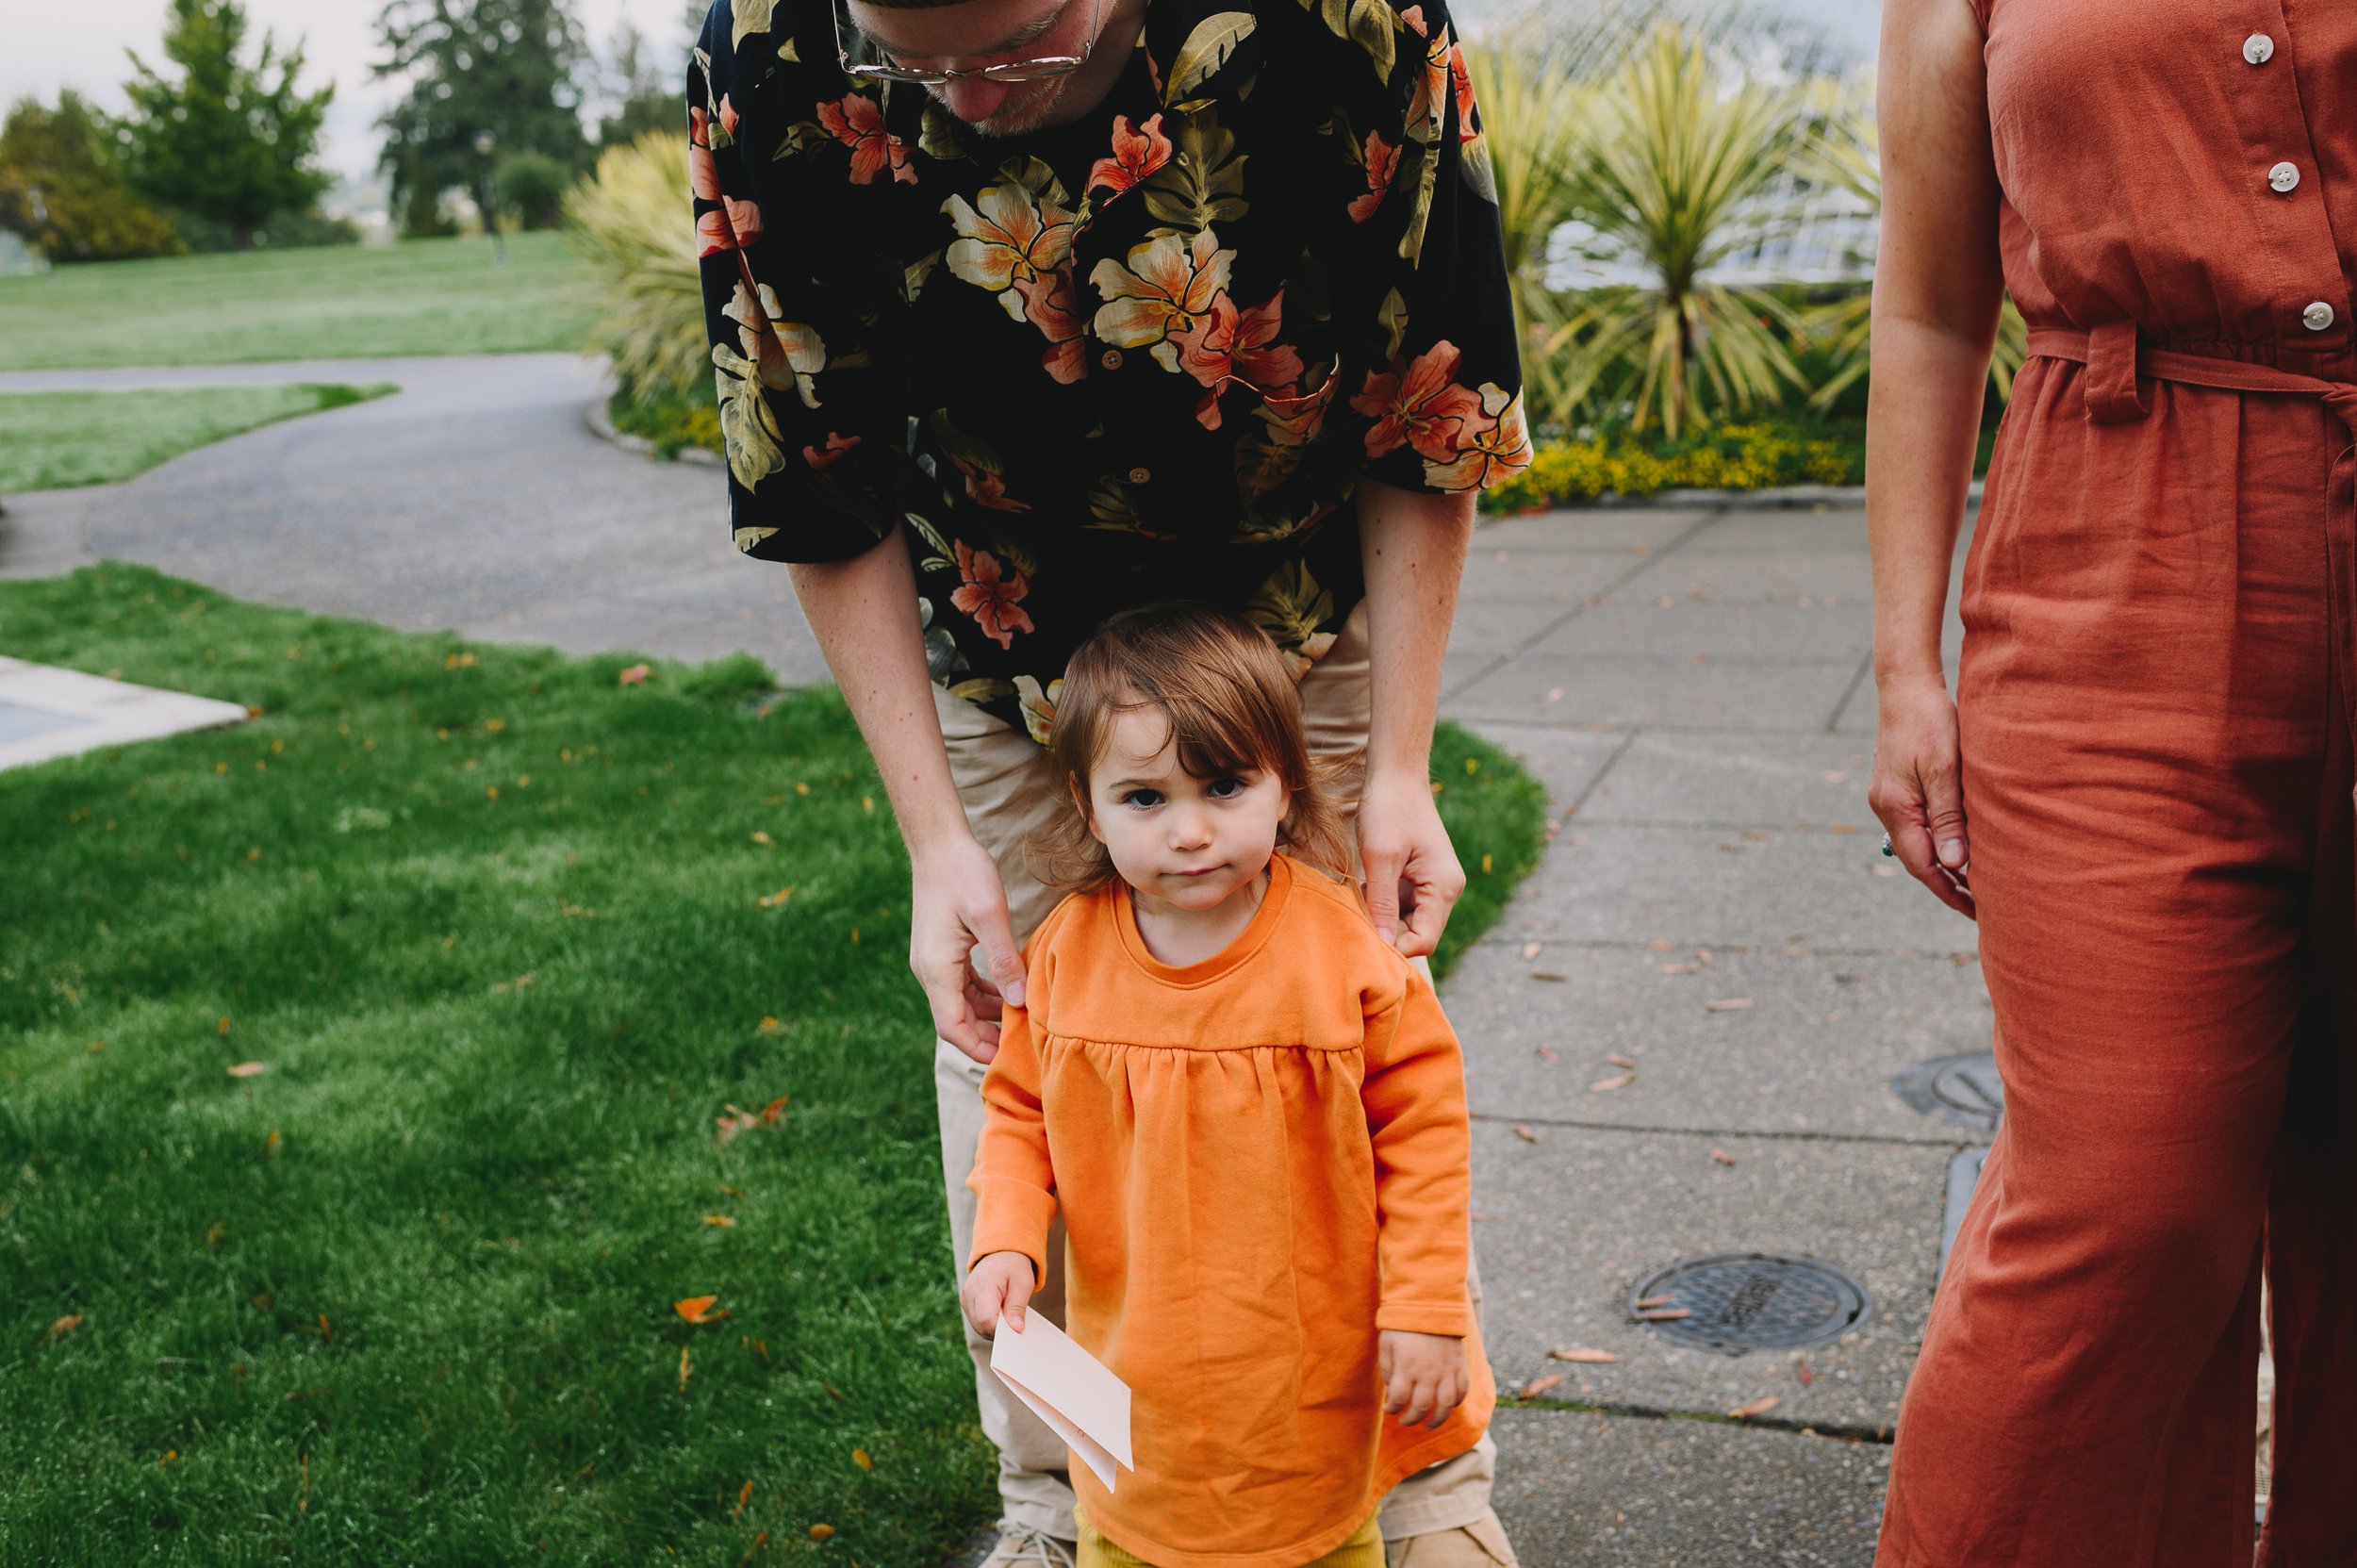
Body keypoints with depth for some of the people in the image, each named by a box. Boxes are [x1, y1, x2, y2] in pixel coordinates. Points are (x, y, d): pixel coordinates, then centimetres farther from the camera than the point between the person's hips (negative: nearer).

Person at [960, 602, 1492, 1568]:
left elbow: (1420, 1128, -10)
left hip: (1313, 1370, -2)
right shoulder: (1068, 954, -11)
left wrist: (1427, 1311, -11)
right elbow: (1021, 1110, 3)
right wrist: (1005, 1241, -13)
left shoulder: (1344, 950, -18)